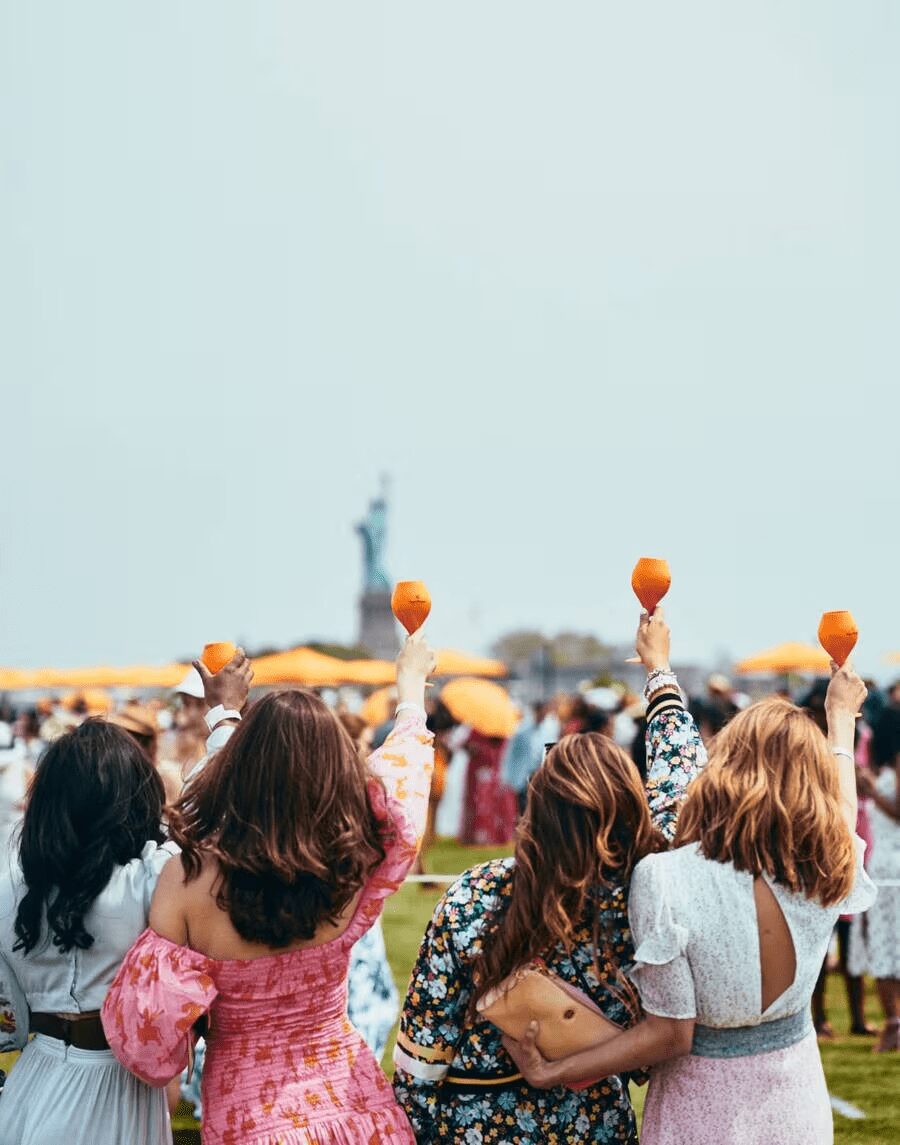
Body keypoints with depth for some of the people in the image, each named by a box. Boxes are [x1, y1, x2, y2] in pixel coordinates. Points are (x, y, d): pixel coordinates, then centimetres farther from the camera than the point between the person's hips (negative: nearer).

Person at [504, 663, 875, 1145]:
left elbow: (670, 1034, -21)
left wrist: (547, 1073, -16)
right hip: (798, 1104, 4)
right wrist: (841, 717, 30)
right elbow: (841, 803, 13)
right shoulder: (824, 871, -12)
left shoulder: (666, 880, -25)